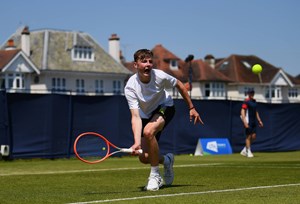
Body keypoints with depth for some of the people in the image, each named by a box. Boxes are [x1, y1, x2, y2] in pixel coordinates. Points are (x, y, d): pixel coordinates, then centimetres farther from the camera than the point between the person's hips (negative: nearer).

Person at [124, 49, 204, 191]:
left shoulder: (160, 76, -27)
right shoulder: (130, 87, -29)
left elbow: (179, 86, -5)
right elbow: (135, 116, -36)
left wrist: (191, 108, -1)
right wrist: (137, 143, -49)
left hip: (164, 108, -2)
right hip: (146, 115, 2)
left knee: (148, 131, -34)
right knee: (144, 158, -6)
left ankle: (155, 176, -18)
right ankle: (166, 160, 32)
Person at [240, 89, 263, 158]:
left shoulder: (254, 101, 16)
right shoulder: (246, 101, -9)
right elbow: (242, 112, -16)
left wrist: (259, 120, 21)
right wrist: (245, 122, -25)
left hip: (254, 121, 8)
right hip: (248, 122, -8)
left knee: (254, 136, 5)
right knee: (249, 136, -4)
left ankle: (244, 150, 18)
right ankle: (248, 152, 3)